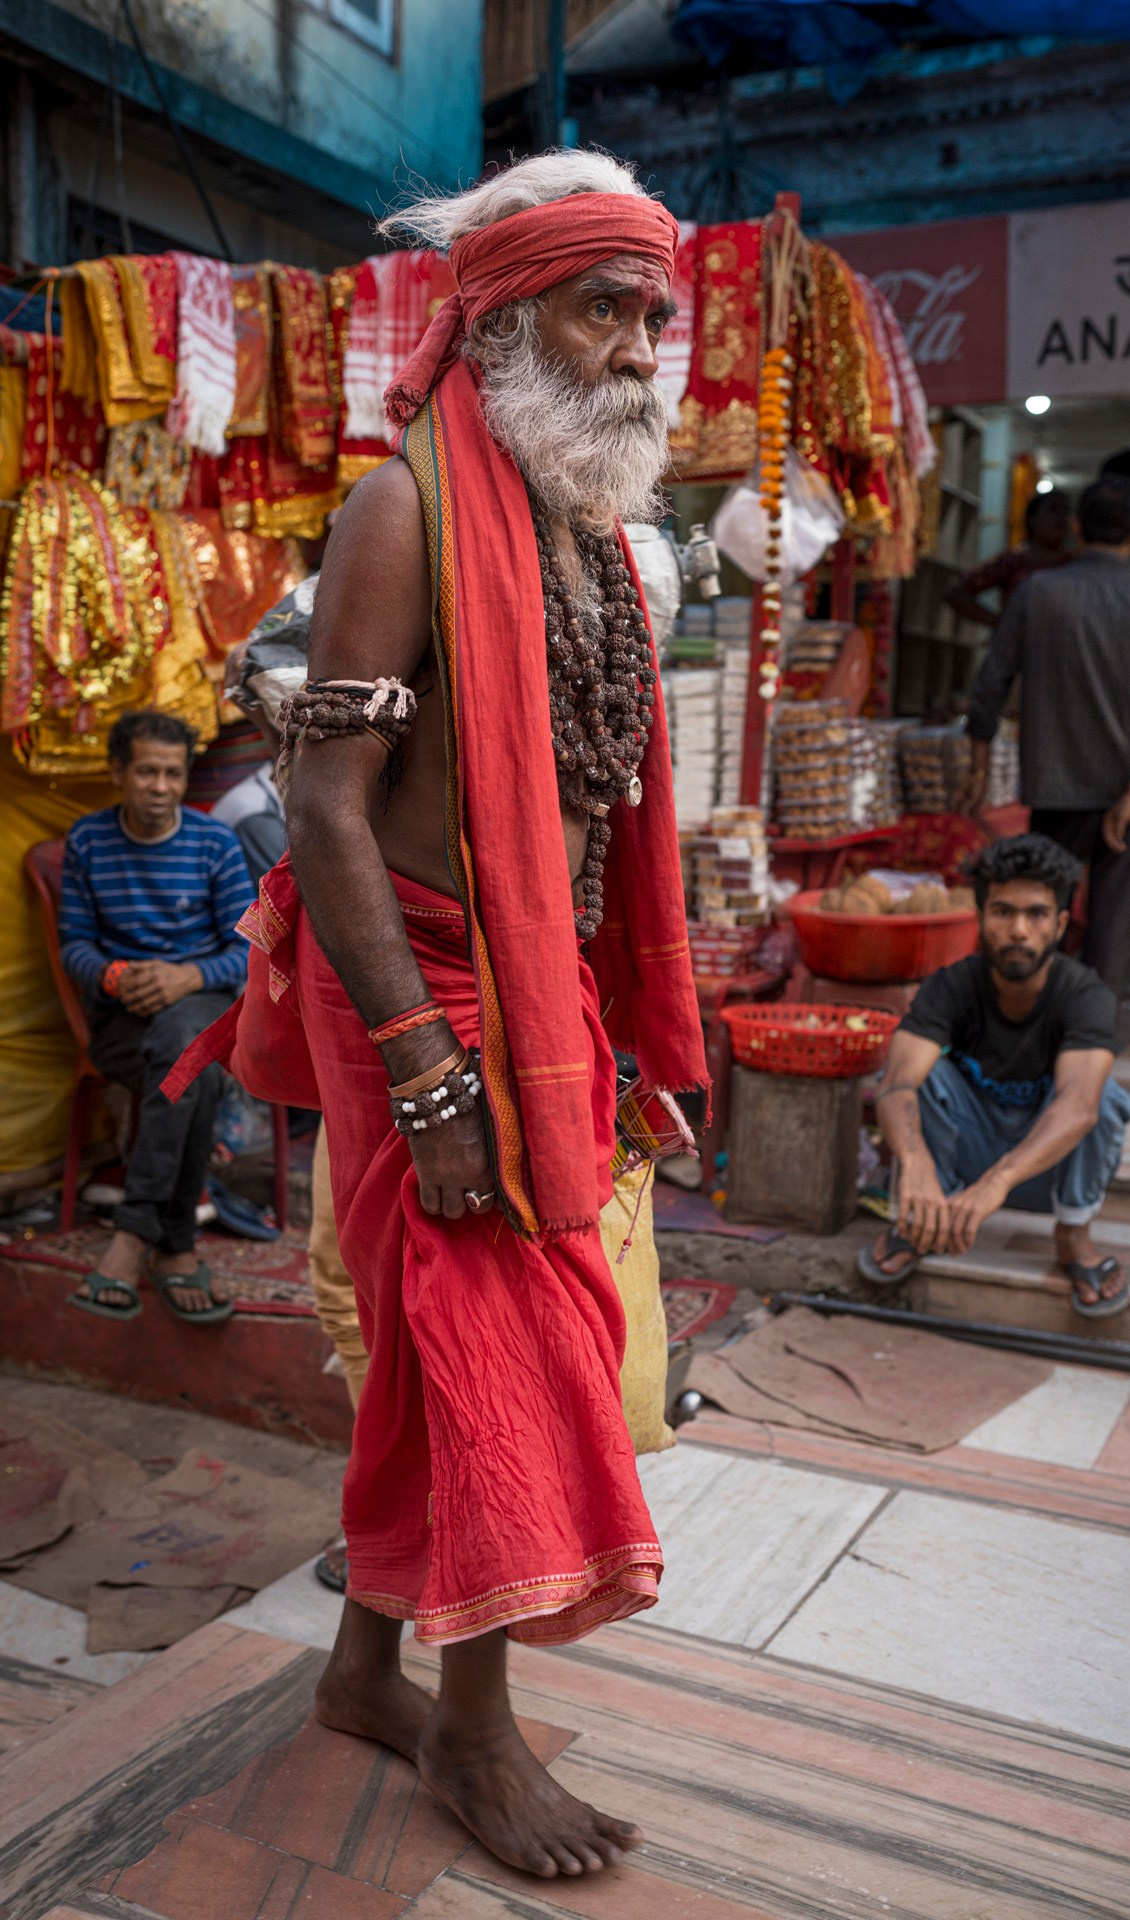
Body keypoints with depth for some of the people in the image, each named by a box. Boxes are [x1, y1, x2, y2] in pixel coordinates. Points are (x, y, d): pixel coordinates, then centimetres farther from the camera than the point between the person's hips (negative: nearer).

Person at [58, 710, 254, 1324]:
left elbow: (249, 951, 0)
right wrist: (112, 976, -16)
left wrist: (188, 978, -21)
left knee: (177, 1035, -39)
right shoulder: (87, 841, 6)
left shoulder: (216, 843, 2)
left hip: (201, 1002, 0)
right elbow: (74, 943, 8)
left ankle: (135, 1233, -34)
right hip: (120, 1015, 0)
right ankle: (176, 1247, -26)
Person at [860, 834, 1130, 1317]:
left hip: (1051, 1168, -1)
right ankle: (916, 1221, -7)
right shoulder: (950, 988, -22)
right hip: (967, 1158, 1)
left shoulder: (1086, 996, -26)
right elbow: (896, 1088, -38)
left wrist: (997, 1181, -62)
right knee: (926, 1071, -27)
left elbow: (1079, 1106, -45)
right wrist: (915, 1165, -61)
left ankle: (1074, 1236, -8)